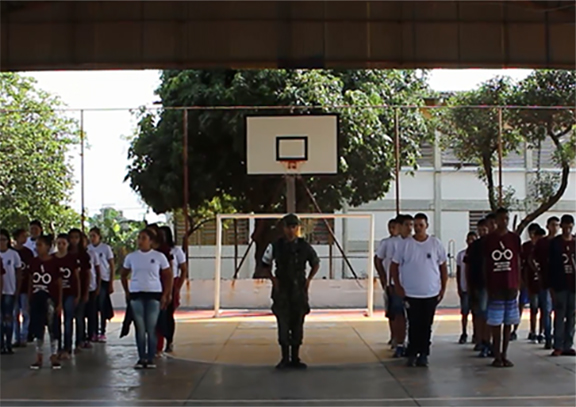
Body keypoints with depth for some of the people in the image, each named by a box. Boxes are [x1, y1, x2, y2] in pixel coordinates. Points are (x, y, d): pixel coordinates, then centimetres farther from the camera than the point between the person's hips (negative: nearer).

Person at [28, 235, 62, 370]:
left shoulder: (54, 262, -7)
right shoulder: (34, 262, 4)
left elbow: (59, 284, -4)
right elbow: (31, 282, 10)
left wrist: (59, 303, -6)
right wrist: (29, 300, 8)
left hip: (50, 299, -3)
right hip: (36, 300, 4)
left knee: (53, 329, 3)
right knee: (37, 329, 8)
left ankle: (54, 356, 13)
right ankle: (39, 357, 18)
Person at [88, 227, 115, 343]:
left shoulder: (106, 248, -2)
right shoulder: (88, 249, 4)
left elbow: (112, 267, 0)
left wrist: (111, 284, -5)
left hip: (103, 280, -3)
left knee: (102, 307, -2)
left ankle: (102, 332, 5)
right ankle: (95, 332, 14)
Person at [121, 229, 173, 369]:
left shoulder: (159, 256, -1)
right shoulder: (131, 257, 4)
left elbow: (168, 276, 4)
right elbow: (124, 275, 16)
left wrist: (165, 295, -1)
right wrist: (126, 292, 7)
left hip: (154, 294, -2)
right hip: (136, 295, 2)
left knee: (151, 328, 1)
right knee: (140, 328, 5)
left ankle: (151, 358, 8)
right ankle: (141, 358, 12)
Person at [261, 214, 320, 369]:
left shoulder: (305, 246, -1)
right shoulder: (275, 246, -2)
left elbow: (316, 263, 15)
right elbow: (265, 263, 13)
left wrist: (309, 279, 4)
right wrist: (273, 279, 2)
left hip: (299, 291, 1)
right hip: (281, 291, -1)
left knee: (297, 325, 5)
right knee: (283, 325, -4)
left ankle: (295, 358, 13)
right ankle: (285, 358, 5)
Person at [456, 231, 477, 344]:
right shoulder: (461, 254, 2)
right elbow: (458, 272, 6)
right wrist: (459, 288, 1)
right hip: (464, 288, 1)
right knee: (464, 312, 6)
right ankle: (464, 334, 15)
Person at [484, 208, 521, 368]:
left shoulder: (514, 238, 5)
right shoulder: (489, 239, 1)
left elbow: (518, 261, 9)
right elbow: (485, 264, 4)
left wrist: (518, 283, 4)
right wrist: (486, 285, 0)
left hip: (511, 285, 2)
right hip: (495, 286, -2)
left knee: (509, 321, 6)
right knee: (496, 322, -1)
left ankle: (504, 355, 14)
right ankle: (497, 356, 6)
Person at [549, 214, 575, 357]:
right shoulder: (555, 243, 2)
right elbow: (551, 265, 0)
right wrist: (551, 285, -5)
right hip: (560, 285, -3)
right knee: (559, 315, -2)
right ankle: (558, 346, 0)